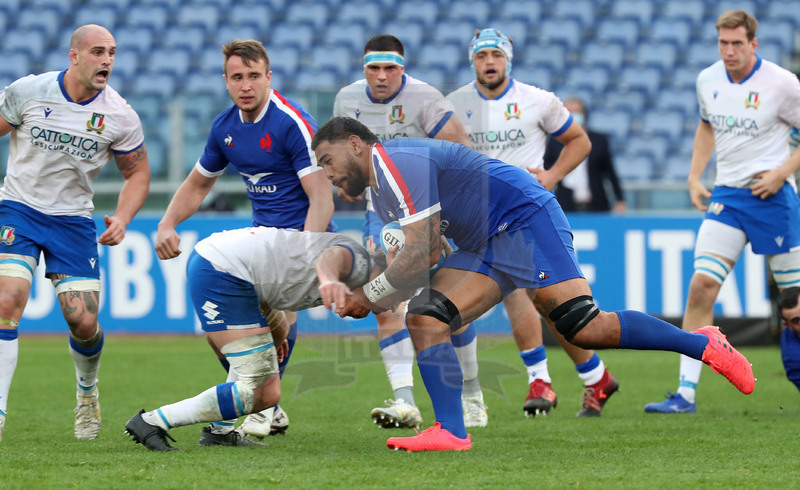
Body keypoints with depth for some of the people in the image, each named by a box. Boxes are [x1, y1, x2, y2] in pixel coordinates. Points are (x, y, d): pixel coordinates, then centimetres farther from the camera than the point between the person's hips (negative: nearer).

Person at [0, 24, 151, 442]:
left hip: (74, 220, 1)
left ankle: (87, 391, 30)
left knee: (83, 321, -4)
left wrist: (122, 219, -9)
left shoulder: (120, 117, -6)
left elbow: (137, 173, 7)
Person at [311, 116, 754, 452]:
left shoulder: (397, 161, -16)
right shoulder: (377, 189, 17)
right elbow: (427, 255, 19)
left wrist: (368, 295, -9)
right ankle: (451, 433, -13)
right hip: (484, 247, 10)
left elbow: (419, 256, -21)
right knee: (424, 318, -6)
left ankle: (704, 345, -8)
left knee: (584, 328, -20)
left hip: (526, 219, -10)